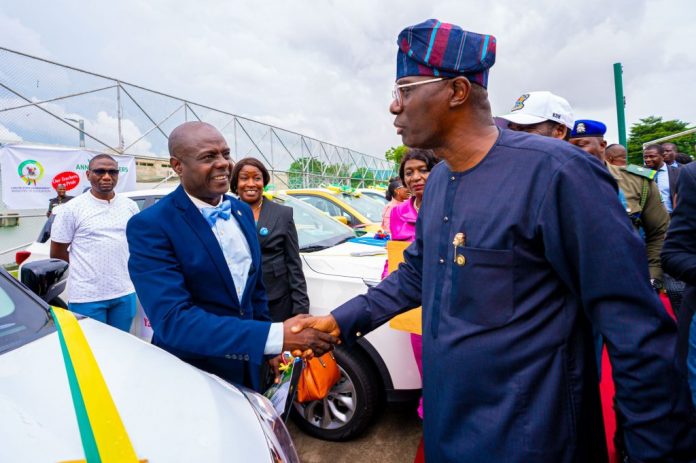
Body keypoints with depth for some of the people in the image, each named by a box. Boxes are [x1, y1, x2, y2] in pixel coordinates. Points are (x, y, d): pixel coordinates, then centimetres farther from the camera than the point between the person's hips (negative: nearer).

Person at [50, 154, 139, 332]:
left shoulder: (130, 206, 5)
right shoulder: (72, 209, -5)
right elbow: (56, 253, 0)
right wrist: (89, 266, 4)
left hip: (125, 293, 4)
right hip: (87, 297, -3)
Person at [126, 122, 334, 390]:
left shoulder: (243, 211, 1)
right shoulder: (150, 226, -19)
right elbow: (172, 320, -29)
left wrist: (271, 349, 7)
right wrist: (276, 337, -35)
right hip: (191, 378, -5)